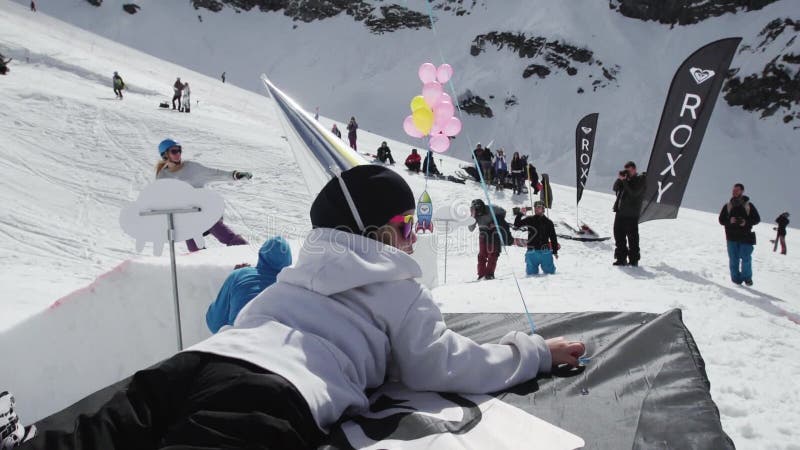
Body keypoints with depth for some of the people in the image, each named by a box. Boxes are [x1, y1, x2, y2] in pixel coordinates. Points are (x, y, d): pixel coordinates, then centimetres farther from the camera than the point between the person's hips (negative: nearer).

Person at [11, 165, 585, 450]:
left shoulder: (306, 268, 34)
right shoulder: (399, 290, 15)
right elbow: (453, 367, 14)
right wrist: (536, 351, 30)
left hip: (201, 356, 8)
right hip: (280, 395, -8)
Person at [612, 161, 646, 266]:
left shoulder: (640, 180, -4)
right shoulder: (625, 179, 15)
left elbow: (634, 192, -17)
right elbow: (615, 188, 7)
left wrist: (624, 180, -15)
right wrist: (620, 179, -7)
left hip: (631, 215, -6)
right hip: (620, 212, 7)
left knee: (632, 237, 1)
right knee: (619, 236, 7)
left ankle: (634, 260, 9)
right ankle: (621, 258, 15)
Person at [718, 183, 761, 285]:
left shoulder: (749, 206, 5)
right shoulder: (727, 206, 8)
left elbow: (757, 219, 6)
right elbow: (721, 220, 9)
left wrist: (747, 222, -13)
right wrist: (729, 221, -13)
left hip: (745, 237, -1)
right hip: (732, 237, 2)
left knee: (745, 259, -2)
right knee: (733, 259, 2)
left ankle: (747, 278, 15)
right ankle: (736, 278, 10)